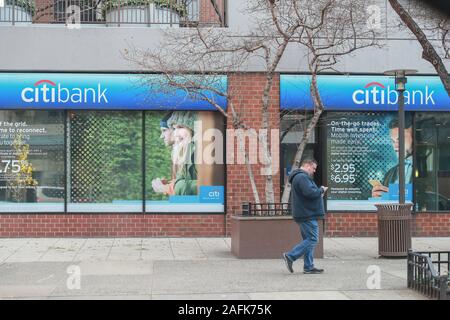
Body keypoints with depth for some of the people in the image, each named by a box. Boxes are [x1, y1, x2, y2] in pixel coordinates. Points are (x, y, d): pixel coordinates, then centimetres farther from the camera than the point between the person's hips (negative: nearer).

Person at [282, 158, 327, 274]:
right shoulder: (302, 177, -15)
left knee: (309, 239, 12)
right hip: (307, 214, -11)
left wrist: (319, 193, 10)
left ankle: (309, 267, 14)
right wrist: (321, 190, -10)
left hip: (305, 215, 11)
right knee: (312, 239, -9)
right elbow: (310, 192, -27)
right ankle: (290, 256, -9)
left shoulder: (299, 177, 21)